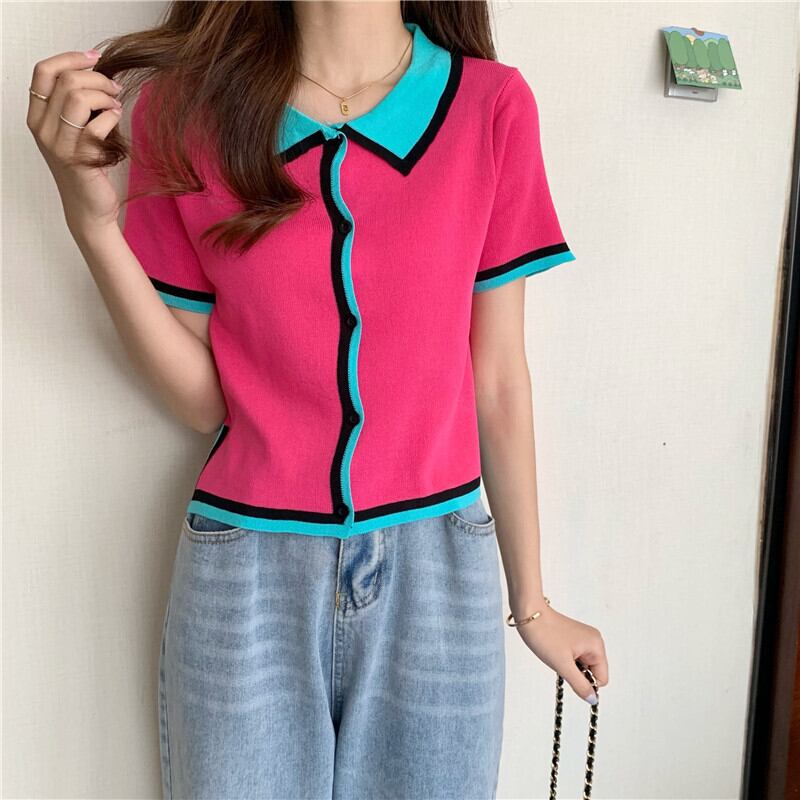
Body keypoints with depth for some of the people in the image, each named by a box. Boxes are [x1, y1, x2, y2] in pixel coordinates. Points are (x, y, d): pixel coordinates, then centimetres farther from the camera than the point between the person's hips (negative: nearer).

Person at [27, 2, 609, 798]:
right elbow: (202, 401, -2)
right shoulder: (185, 107, -3)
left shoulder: (492, 106, -5)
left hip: (436, 573, 1)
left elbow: (498, 382, 0)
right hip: (246, 580, 0)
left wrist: (530, 602, 8)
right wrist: (93, 218, -14)